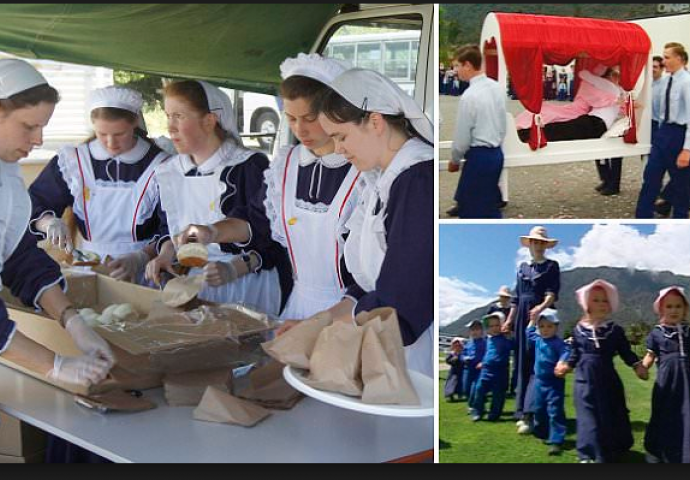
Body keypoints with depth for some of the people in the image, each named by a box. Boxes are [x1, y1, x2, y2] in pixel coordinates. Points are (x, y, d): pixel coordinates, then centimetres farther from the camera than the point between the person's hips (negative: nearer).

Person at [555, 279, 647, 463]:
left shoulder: (615, 330, -1)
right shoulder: (579, 329, 1)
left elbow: (626, 351, 2)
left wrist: (637, 365, -10)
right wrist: (567, 366, 1)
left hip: (607, 381, 0)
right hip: (585, 381, 0)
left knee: (610, 417, 8)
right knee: (589, 417, 3)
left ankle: (611, 451, 23)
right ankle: (588, 453, 11)